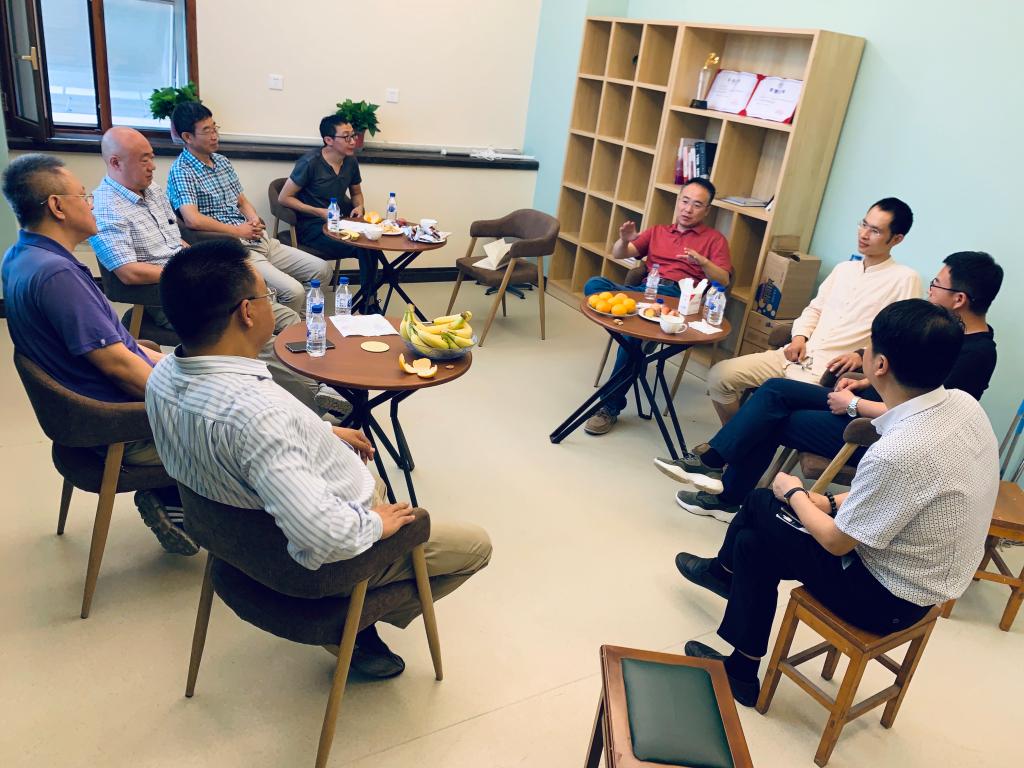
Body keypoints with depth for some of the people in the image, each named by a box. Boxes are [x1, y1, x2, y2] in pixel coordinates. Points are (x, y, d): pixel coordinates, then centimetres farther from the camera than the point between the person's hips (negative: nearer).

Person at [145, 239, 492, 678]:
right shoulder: (254, 411, -41)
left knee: (373, 480, 36)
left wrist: (324, 432, 8)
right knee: (475, 544, 10)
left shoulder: (163, 376, -12)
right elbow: (324, 536, -43)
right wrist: (375, 524, -21)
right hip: (324, 561, -8)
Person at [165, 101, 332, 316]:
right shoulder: (181, 170, -10)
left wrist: (254, 219, 0)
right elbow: (193, 220, -23)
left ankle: (300, 320, 15)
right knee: (292, 291, -25)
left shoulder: (222, 161, 16)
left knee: (322, 270, 3)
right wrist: (239, 231, -14)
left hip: (259, 240, 9)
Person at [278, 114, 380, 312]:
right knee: (364, 248, -28)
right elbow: (284, 198, -9)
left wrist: (359, 207, 2)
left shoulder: (351, 161, 6)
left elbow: (356, 192, 25)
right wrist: (319, 212, -15)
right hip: (312, 227, -6)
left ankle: (370, 301, -12)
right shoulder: (310, 162, -12)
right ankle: (369, 299, -8)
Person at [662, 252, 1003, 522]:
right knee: (775, 390, -5)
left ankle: (729, 497, 6)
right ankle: (711, 459, -5)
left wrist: (854, 404, -17)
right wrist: (864, 383, 6)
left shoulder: (974, 354, -21)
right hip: (869, 403, 9)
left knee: (773, 422, -10)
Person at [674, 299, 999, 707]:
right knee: (761, 500, 12)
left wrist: (795, 494, -4)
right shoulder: (965, 403, -10)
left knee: (757, 542, 5)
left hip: (889, 597, -8)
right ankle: (725, 570, 41)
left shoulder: (897, 454, -36)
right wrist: (829, 502, 3)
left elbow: (836, 542, -20)